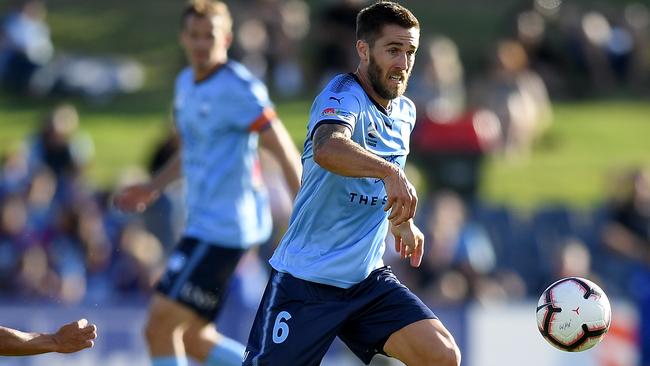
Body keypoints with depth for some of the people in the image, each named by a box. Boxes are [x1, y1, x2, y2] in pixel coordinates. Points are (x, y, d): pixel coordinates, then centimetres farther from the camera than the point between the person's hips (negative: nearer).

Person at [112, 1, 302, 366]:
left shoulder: (237, 87, -13)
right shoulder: (186, 83, 14)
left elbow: (285, 151, -15)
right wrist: (154, 188, 21)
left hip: (223, 226, -9)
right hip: (202, 223, 9)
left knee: (161, 325, -13)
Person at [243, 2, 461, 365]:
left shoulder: (405, 112, 11)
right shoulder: (345, 96, -14)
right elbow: (327, 149, -40)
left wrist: (402, 221, 25)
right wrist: (389, 171, -50)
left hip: (368, 279, 7)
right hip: (306, 281, -7)